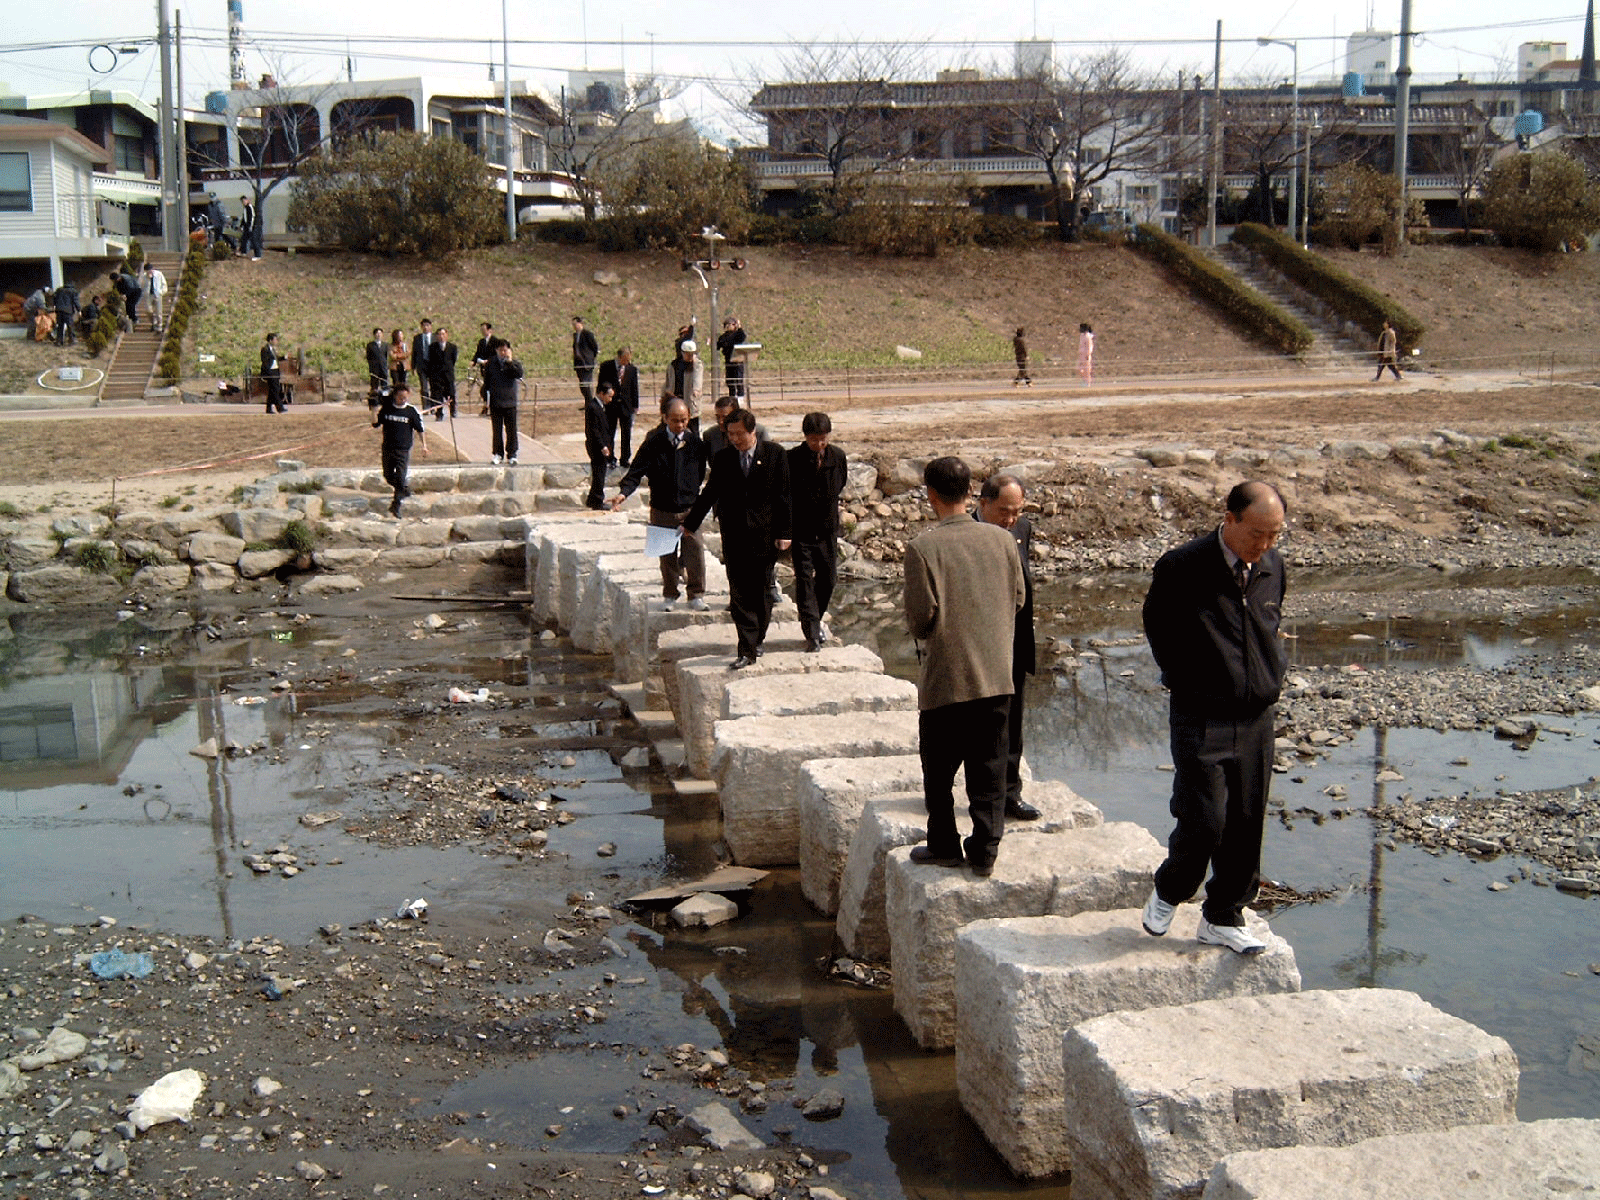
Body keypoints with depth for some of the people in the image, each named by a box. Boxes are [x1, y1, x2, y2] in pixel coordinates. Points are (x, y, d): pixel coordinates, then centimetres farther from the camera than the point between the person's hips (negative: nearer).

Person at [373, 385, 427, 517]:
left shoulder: (412, 411, -3)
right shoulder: (386, 408, 3)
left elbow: (420, 429, 4)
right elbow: (375, 424, 8)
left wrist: (424, 445, -3)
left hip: (403, 449, -3)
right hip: (387, 448, 3)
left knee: (400, 477, -11)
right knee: (388, 477, 10)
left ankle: (396, 504, -2)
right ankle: (404, 491, 36)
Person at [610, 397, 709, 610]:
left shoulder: (695, 443, -3)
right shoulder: (653, 443, -7)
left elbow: (700, 474, 8)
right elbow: (637, 471, -10)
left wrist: (692, 493, 0)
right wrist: (623, 492, -24)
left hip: (689, 507, 0)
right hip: (662, 509, 0)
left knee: (695, 549, -6)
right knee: (666, 555, 10)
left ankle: (696, 595, 8)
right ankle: (670, 594, 26)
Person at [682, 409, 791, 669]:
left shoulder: (775, 454, -3)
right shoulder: (723, 458, 3)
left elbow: (783, 495, -2)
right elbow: (710, 492, 14)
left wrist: (783, 533, -6)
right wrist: (690, 523, 18)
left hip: (764, 534, -1)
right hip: (734, 535, 1)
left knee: (761, 593, 8)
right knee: (739, 595, -3)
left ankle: (757, 639, 28)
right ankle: (747, 650, 0)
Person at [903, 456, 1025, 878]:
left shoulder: (923, 547, -14)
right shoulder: (1002, 540, 0)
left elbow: (922, 615, -14)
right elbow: (1017, 601, 7)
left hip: (946, 676, -3)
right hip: (996, 674, 4)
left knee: (939, 769, 13)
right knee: (989, 767, 11)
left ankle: (944, 846, 22)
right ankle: (985, 851, 14)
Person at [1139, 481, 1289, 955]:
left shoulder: (1272, 566, 4)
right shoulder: (1181, 567, -13)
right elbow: (1156, 624, 2)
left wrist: (1269, 680, 11)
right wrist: (1186, 681, 3)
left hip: (1257, 719, 5)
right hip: (1202, 720, -5)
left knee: (1246, 824, 7)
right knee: (1203, 821, -8)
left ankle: (1222, 918, 23)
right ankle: (1167, 891, 21)